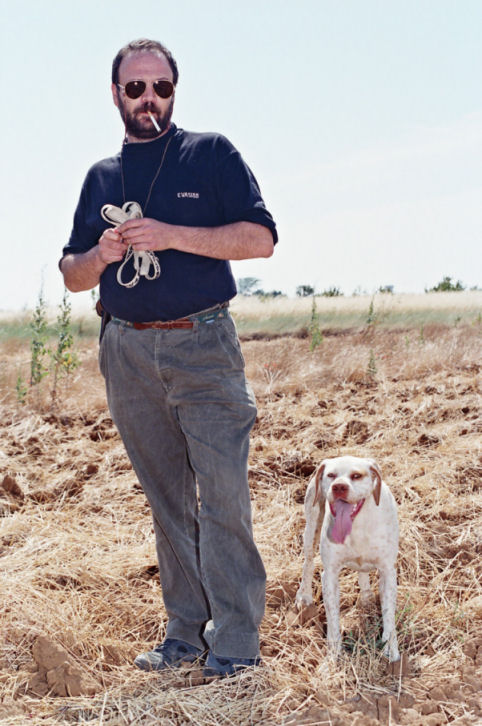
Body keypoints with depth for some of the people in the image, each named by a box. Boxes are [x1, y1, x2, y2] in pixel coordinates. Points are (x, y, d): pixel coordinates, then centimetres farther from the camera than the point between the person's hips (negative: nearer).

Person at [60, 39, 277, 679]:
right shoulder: (101, 177, 16)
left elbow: (260, 237, -6)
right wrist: (100, 255, -5)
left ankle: (234, 639, -3)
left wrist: (168, 234, -15)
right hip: (126, 353, 4)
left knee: (222, 492, -9)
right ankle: (186, 632, 14)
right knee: (166, 499, 7)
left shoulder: (212, 153, 4)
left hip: (202, 343, -4)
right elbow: (72, 274, 19)